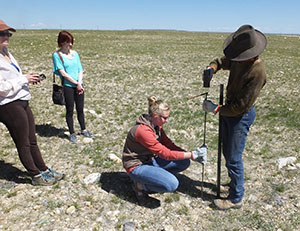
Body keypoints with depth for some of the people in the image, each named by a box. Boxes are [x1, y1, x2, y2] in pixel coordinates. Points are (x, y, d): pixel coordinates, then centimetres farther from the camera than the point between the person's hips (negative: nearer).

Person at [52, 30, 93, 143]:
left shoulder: (74, 53, 10)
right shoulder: (57, 55, -5)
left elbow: (80, 70, 7)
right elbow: (63, 73, -11)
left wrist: (80, 83, -8)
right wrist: (76, 83, -12)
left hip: (79, 86, 4)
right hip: (67, 86, -4)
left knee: (80, 109, 12)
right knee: (70, 110, 4)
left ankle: (83, 130, 28)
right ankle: (72, 133, 17)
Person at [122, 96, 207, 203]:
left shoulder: (156, 126, -2)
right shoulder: (143, 131, -30)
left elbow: (169, 145, 0)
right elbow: (165, 154, -29)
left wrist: (193, 154, -11)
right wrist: (192, 155, -25)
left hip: (150, 160, 9)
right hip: (136, 166, -9)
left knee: (184, 163, -2)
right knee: (172, 184, -26)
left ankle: (152, 178, 6)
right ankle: (141, 185, -3)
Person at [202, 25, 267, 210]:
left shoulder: (257, 71, -27)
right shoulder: (238, 60, -3)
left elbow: (243, 105, -25)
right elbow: (222, 61, 19)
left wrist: (217, 109, -19)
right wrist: (211, 68, -5)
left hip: (241, 116, -9)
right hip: (229, 109, 9)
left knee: (234, 158, -1)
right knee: (227, 152, 21)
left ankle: (236, 198, 16)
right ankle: (235, 183, 43)